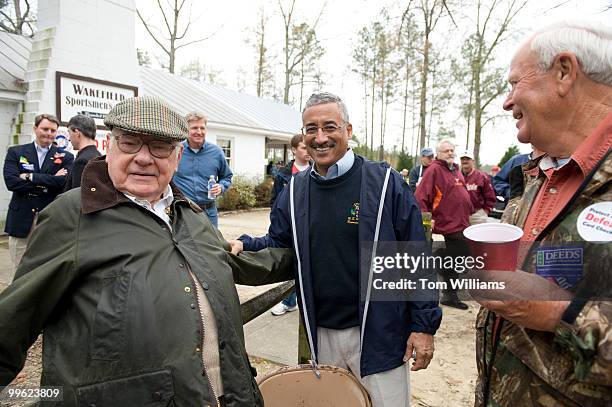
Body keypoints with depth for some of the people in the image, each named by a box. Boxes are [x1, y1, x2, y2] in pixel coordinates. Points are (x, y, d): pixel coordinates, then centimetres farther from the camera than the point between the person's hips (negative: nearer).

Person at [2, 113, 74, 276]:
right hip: (21, 219, 1)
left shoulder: (66, 157, 5)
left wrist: (31, 177, -12)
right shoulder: (15, 152, 8)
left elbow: (65, 182, -12)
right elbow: (11, 181, -7)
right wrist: (48, 182, -12)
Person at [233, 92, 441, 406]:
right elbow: (278, 247, 9)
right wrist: (244, 247, -10)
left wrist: (424, 324, -10)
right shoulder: (295, 191, 2)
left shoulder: (385, 183, -11)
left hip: (378, 333, -3)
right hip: (321, 335, 4)